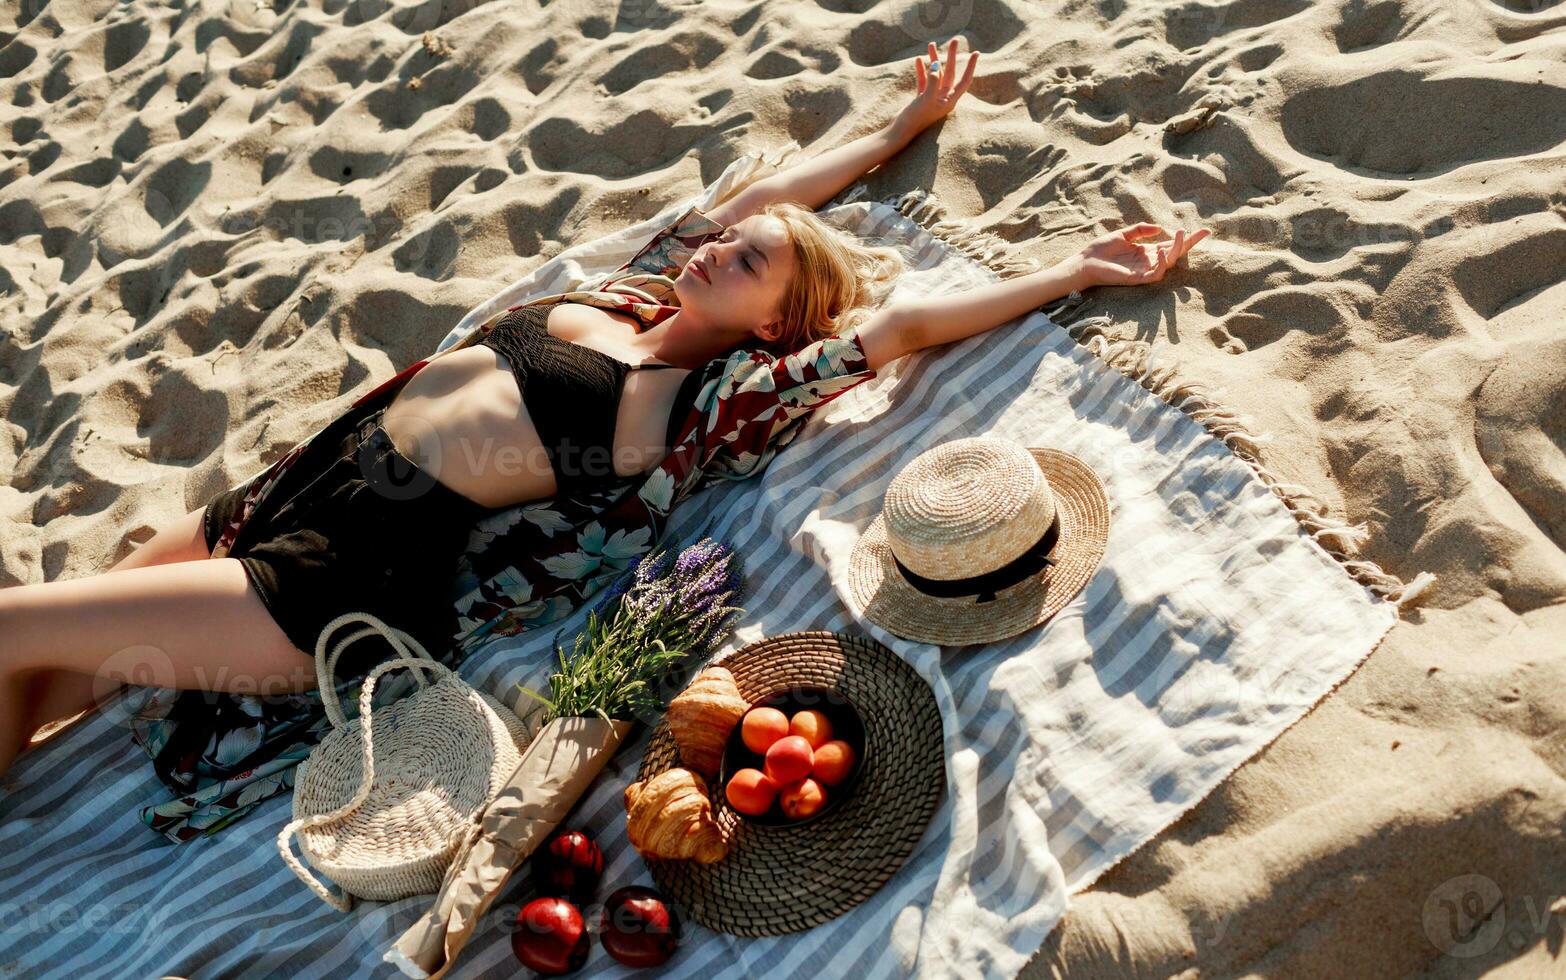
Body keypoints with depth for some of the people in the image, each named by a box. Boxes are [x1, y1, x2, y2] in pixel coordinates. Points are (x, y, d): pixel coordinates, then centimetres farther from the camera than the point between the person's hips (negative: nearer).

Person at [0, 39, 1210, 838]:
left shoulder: (712, 400, -11)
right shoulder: (620, 299, 8)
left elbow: (898, 324, -15)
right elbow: (757, 192, 18)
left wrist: (1077, 270, -10)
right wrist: (905, 128, 28)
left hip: (359, 578, -7)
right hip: (316, 472, 7)